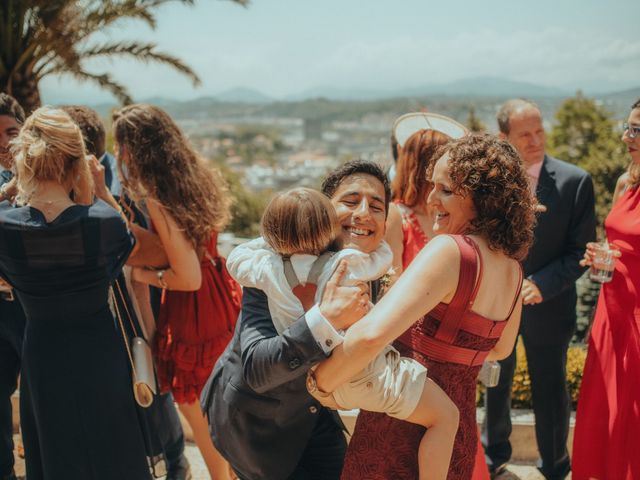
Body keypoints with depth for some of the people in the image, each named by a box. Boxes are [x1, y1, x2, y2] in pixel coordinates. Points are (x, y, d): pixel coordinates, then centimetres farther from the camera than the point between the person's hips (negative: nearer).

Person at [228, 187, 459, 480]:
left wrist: (275, 240, 12)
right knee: (446, 416, 4)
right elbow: (384, 255, 1)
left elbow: (235, 258, 10)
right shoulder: (346, 264, -19)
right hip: (366, 376, -5)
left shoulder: (268, 269, -11)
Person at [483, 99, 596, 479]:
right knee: (495, 386, 20)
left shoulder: (575, 181, -11)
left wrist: (542, 284, -21)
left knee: (550, 392, 12)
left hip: (548, 306, -2)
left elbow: (582, 250, -9)